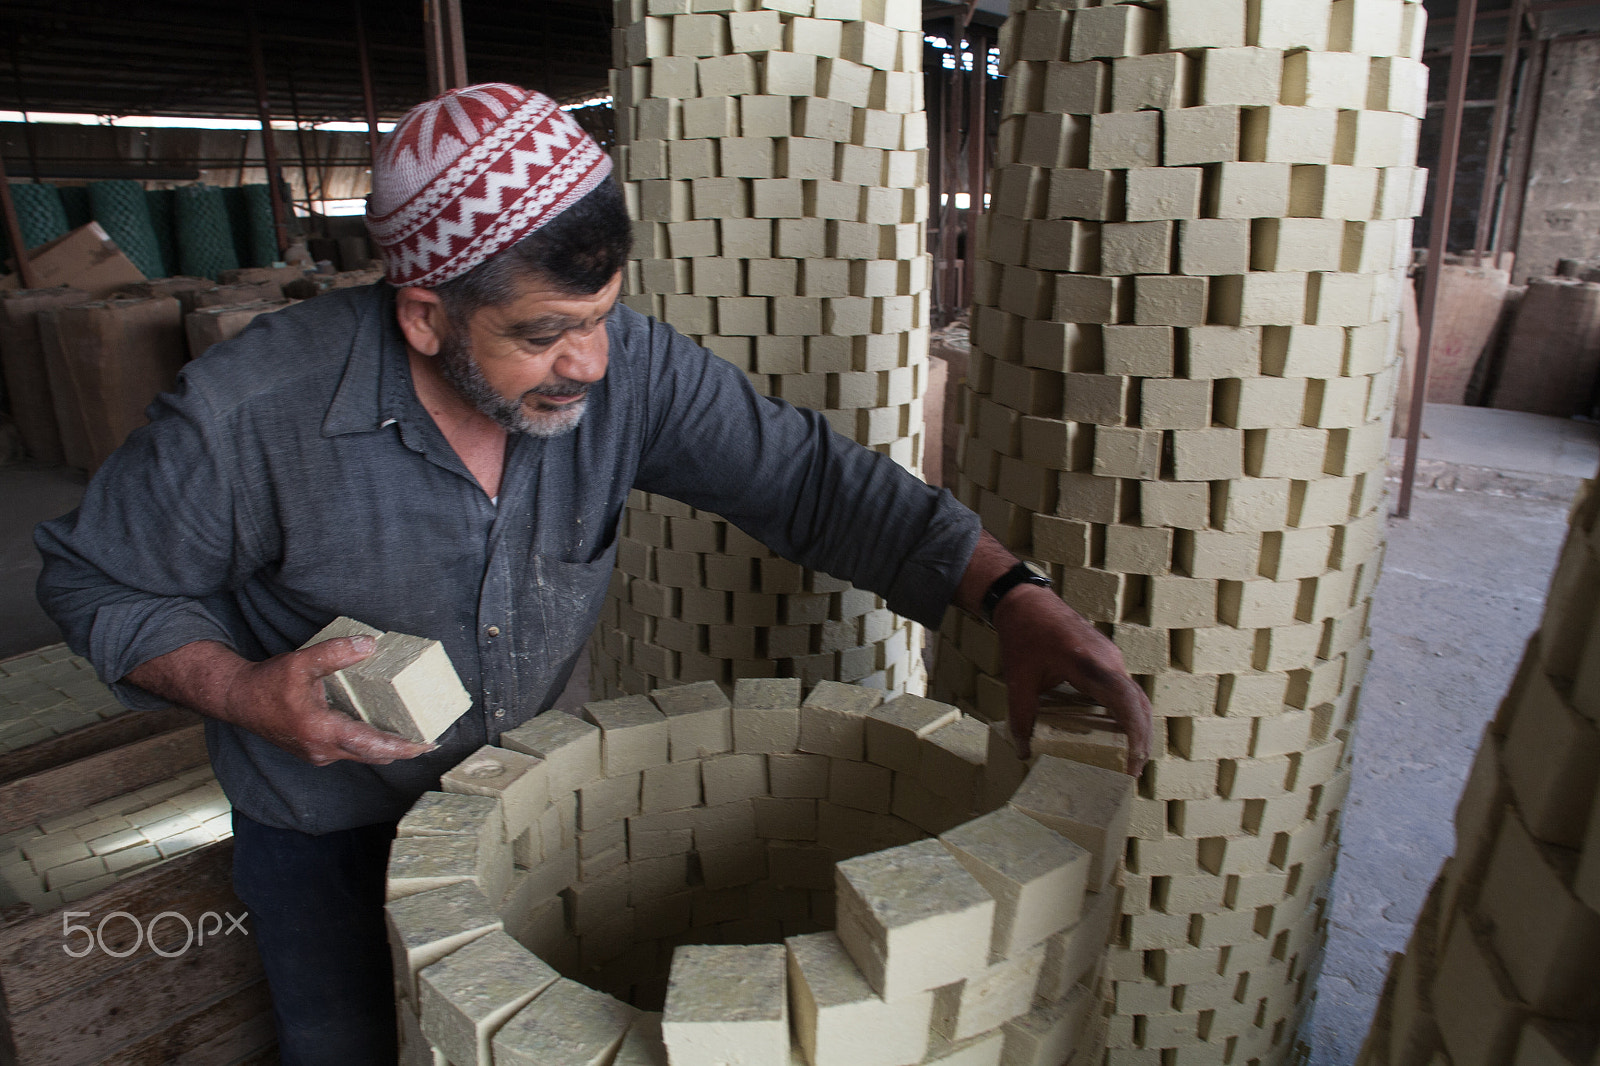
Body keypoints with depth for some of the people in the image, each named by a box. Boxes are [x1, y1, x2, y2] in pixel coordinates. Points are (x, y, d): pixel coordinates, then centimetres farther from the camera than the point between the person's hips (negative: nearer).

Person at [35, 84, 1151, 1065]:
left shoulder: (627, 366, -24)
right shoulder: (244, 420, -29)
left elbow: (805, 474, -23)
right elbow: (97, 579, -12)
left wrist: (1012, 594, -33)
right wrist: (241, 691, -30)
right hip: (329, 826, -2)